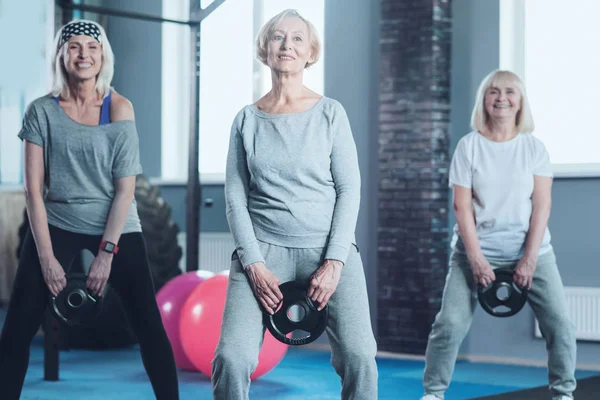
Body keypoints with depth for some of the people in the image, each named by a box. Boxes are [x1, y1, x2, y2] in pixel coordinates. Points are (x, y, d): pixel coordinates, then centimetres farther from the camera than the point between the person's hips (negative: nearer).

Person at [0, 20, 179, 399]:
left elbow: (125, 188, -10)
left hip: (116, 226, -1)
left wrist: (106, 252, -15)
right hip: (55, 224, 1)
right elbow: (34, 188, -5)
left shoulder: (119, 108, -7)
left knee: (150, 328, -4)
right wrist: (46, 255, -11)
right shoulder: (42, 111, -4)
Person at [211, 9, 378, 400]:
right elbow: (235, 197, 5)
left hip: (329, 248, -1)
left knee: (358, 354, -20)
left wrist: (334, 261, -9)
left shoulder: (330, 113, 5)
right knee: (232, 357, -16)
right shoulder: (247, 119, 8)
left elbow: (349, 189, 1)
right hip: (263, 249, 1)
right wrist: (253, 262, -8)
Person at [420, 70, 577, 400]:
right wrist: (475, 257, -13)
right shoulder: (469, 145, 0)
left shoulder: (534, 147, 3)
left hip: (530, 250, 1)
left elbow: (541, 204, -2)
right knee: (449, 324, -10)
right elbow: (462, 206, -4)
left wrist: (530, 259, -12)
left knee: (560, 323, -8)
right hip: (476, 250, -1)